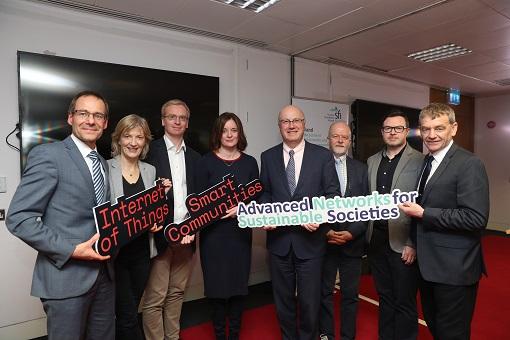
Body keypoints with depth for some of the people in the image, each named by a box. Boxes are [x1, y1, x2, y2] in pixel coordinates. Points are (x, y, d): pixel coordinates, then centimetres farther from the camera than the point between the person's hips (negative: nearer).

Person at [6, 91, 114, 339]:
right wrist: (72, 250, -20)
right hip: (66, 276, -6)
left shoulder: (103, 164, 11)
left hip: (104, 273, 7)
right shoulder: (48, 155, -11)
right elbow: (18, 218, -15)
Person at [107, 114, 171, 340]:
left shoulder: (150, 171, 7)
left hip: (141, 252, 4)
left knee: (127, 314, 18)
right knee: (128, 317, 2)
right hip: (115, 252, -4)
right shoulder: (106, 168, -8)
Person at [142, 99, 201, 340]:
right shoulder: (151, 151, -4)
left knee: (177, 293, 17)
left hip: (187, 235, 5)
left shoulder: (194, 157, 11)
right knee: (154, 298, 3)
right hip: (159, 235, -4)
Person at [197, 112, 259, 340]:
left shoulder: (249, 162, 4)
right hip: (213, 232, -1)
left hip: (241, 232, 2)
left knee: (238, 283, 9)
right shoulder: (206, 162, -1)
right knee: (216, 285, 6)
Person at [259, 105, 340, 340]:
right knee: (283, 298, 17)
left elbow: (333, 193, -1)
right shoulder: (268, 157, 5)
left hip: (309, 238, -2)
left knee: (309, 299, 9)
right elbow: (264, 193, 9)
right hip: (279, 238, 2)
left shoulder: (323, 155, -1)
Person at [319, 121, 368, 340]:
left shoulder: (361, 169, 4)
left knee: (350, 295, 12)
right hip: (323, 240, -1)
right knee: (324, 292, 13)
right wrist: (324, 231, -12)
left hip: (352, 241, 2)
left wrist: (351, 233, -10)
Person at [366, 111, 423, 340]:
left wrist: (413, 244, -14)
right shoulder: (372, 161, 10)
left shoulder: (419, 162, -7)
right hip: (376, 239, 5)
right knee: (384, 297, 19)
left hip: (402, 242, -5)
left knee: (404, 301, 9)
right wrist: (367, 233, 6)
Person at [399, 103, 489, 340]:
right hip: (428, 264, 8)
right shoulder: (425, 162, 10)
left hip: (453, 268, -8)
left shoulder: (469, 164, -15)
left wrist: (423, 213, -22)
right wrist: (414, 208, 1)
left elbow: (476, 218, -23)